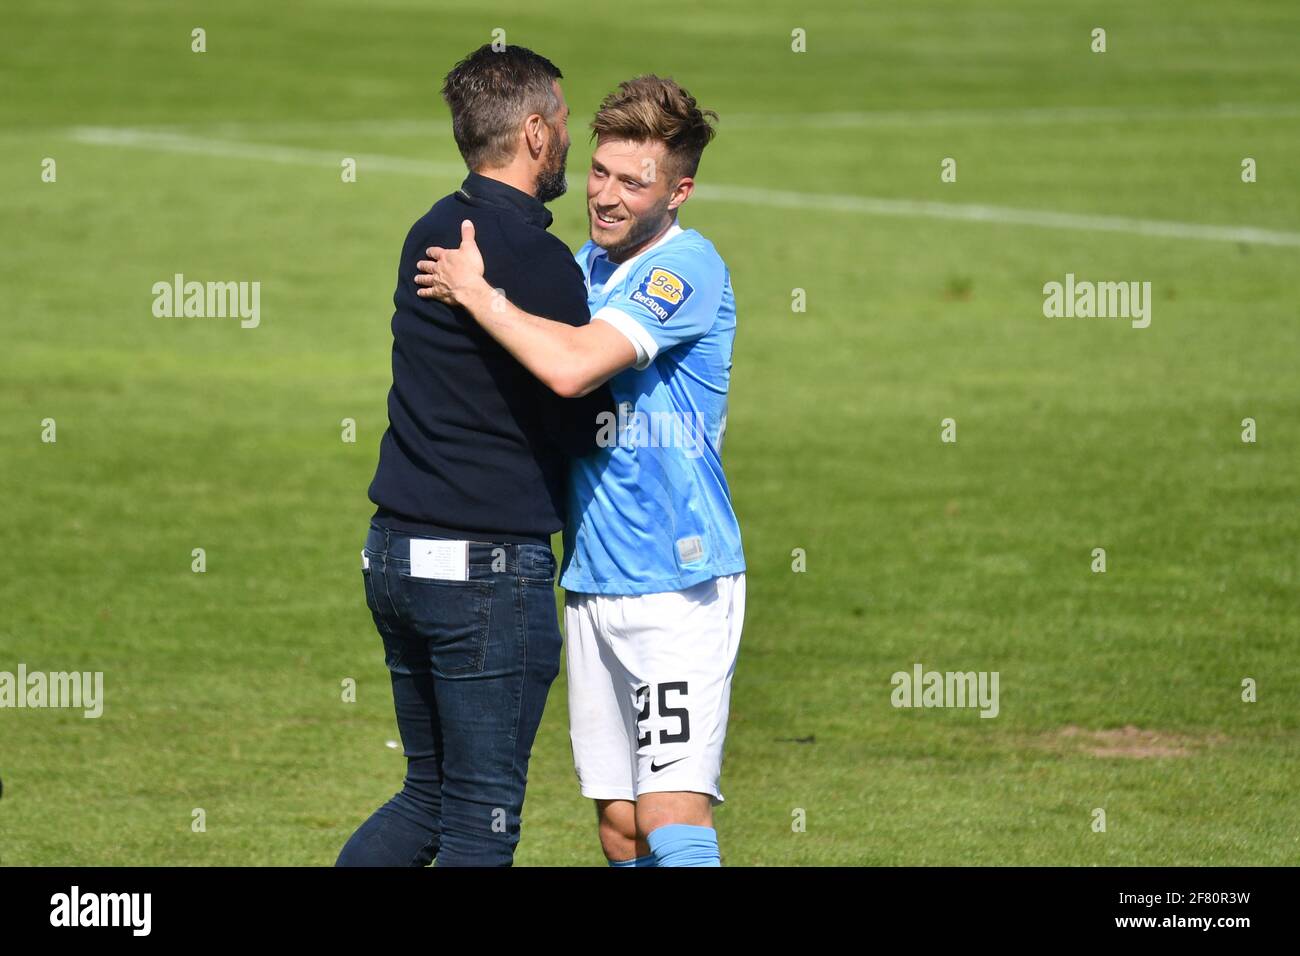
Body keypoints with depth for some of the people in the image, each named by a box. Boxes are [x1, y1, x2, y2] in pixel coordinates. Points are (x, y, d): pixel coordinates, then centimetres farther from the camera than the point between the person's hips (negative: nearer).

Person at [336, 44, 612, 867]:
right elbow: (576, 429, -11)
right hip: (488, 566, -8)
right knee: (480, 823, -1)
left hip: (396, 552, 8)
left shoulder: (433, 233, 10)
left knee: (427, 797, 17)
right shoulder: (535, 259, -16)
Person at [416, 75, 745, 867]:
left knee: (674, 826, -16)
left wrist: (474, 292, -13)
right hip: (593, 585, 8)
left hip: (677, 585, -8)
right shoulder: (587, 264, 13)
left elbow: (574, 367, -25)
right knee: (620, 829, 6)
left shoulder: (688, 268, -13)